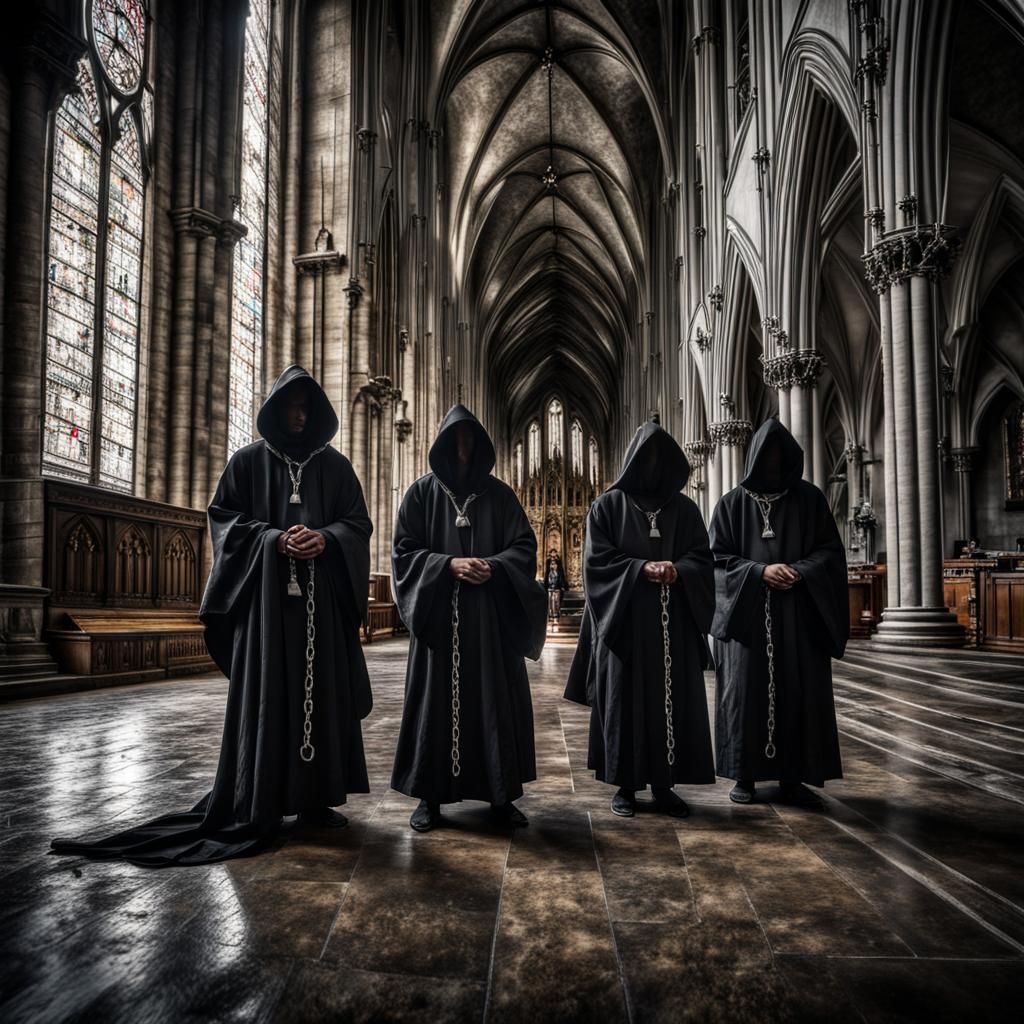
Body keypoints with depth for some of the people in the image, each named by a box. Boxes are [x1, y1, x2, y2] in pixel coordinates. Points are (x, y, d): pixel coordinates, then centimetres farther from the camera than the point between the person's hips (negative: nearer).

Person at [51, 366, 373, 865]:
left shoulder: (334, 464, 12)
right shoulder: (247, 461, 8)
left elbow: (358, 523, 8)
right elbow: (225, 517, 3)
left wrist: (325, 539, -13)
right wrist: (275, 539, -13)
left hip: (322, 596, 2)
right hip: (265, 592, -2)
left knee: (321, 692, 2)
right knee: (264, 694, -3)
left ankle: (317, 798, 10)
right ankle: (259, 805, 4)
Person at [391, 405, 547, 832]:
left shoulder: (499, 494, 10)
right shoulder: (422, 492, 6)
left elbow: (524, 546, 6)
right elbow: (404, 550, 1)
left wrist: (493, 566, -14)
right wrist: (448, 564, -14)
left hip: (491, 616, 1)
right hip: (439, 613, -1)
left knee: (496, 699, 3)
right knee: (437, 700, 1)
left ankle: (500, 793, 13)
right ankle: (431, 795, 11)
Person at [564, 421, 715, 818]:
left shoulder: (685, 508, 11)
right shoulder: (608, 505, 3)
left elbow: (702, 558, 6)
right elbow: (596, 559, -5)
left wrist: (678, 571, -16)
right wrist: (641, 569, -18)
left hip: (673, 625, 3)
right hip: (625, 621, -3)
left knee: (672, 699, 4)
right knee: (625, 700, 0)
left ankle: (664, 785, 14)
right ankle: (626, 786, 10)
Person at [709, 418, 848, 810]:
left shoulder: (809, 498, 8)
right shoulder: (732, 504, 4)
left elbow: (831, 550, 4)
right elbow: (717, 558, 1)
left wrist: (800, 571, -14)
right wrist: (760, 572, -14)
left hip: (799, 614, 1)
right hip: (746, 613, -1)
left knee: (799, 693, 1)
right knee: (746, 691, 0)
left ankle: (793, 778, 11)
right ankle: (745, 775, 10)